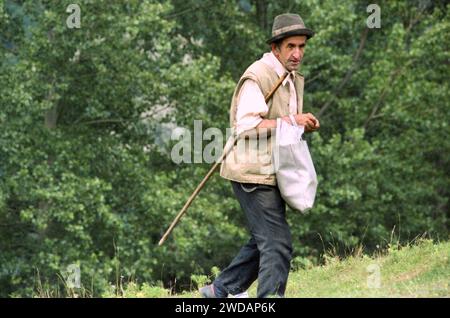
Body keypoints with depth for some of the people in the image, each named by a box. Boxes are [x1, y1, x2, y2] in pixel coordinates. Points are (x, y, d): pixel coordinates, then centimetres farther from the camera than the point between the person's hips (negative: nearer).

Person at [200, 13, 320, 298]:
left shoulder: (294, 79, 14)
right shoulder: (258, 77, -16)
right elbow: (247, 125, -25)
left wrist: (307, 124, 3)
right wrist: (291, 121, -22)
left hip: (271, 173, 10)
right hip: (253, 171, -10)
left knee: (265, 241, 18)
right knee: (278, 242, -12)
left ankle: (221, 291, 29)